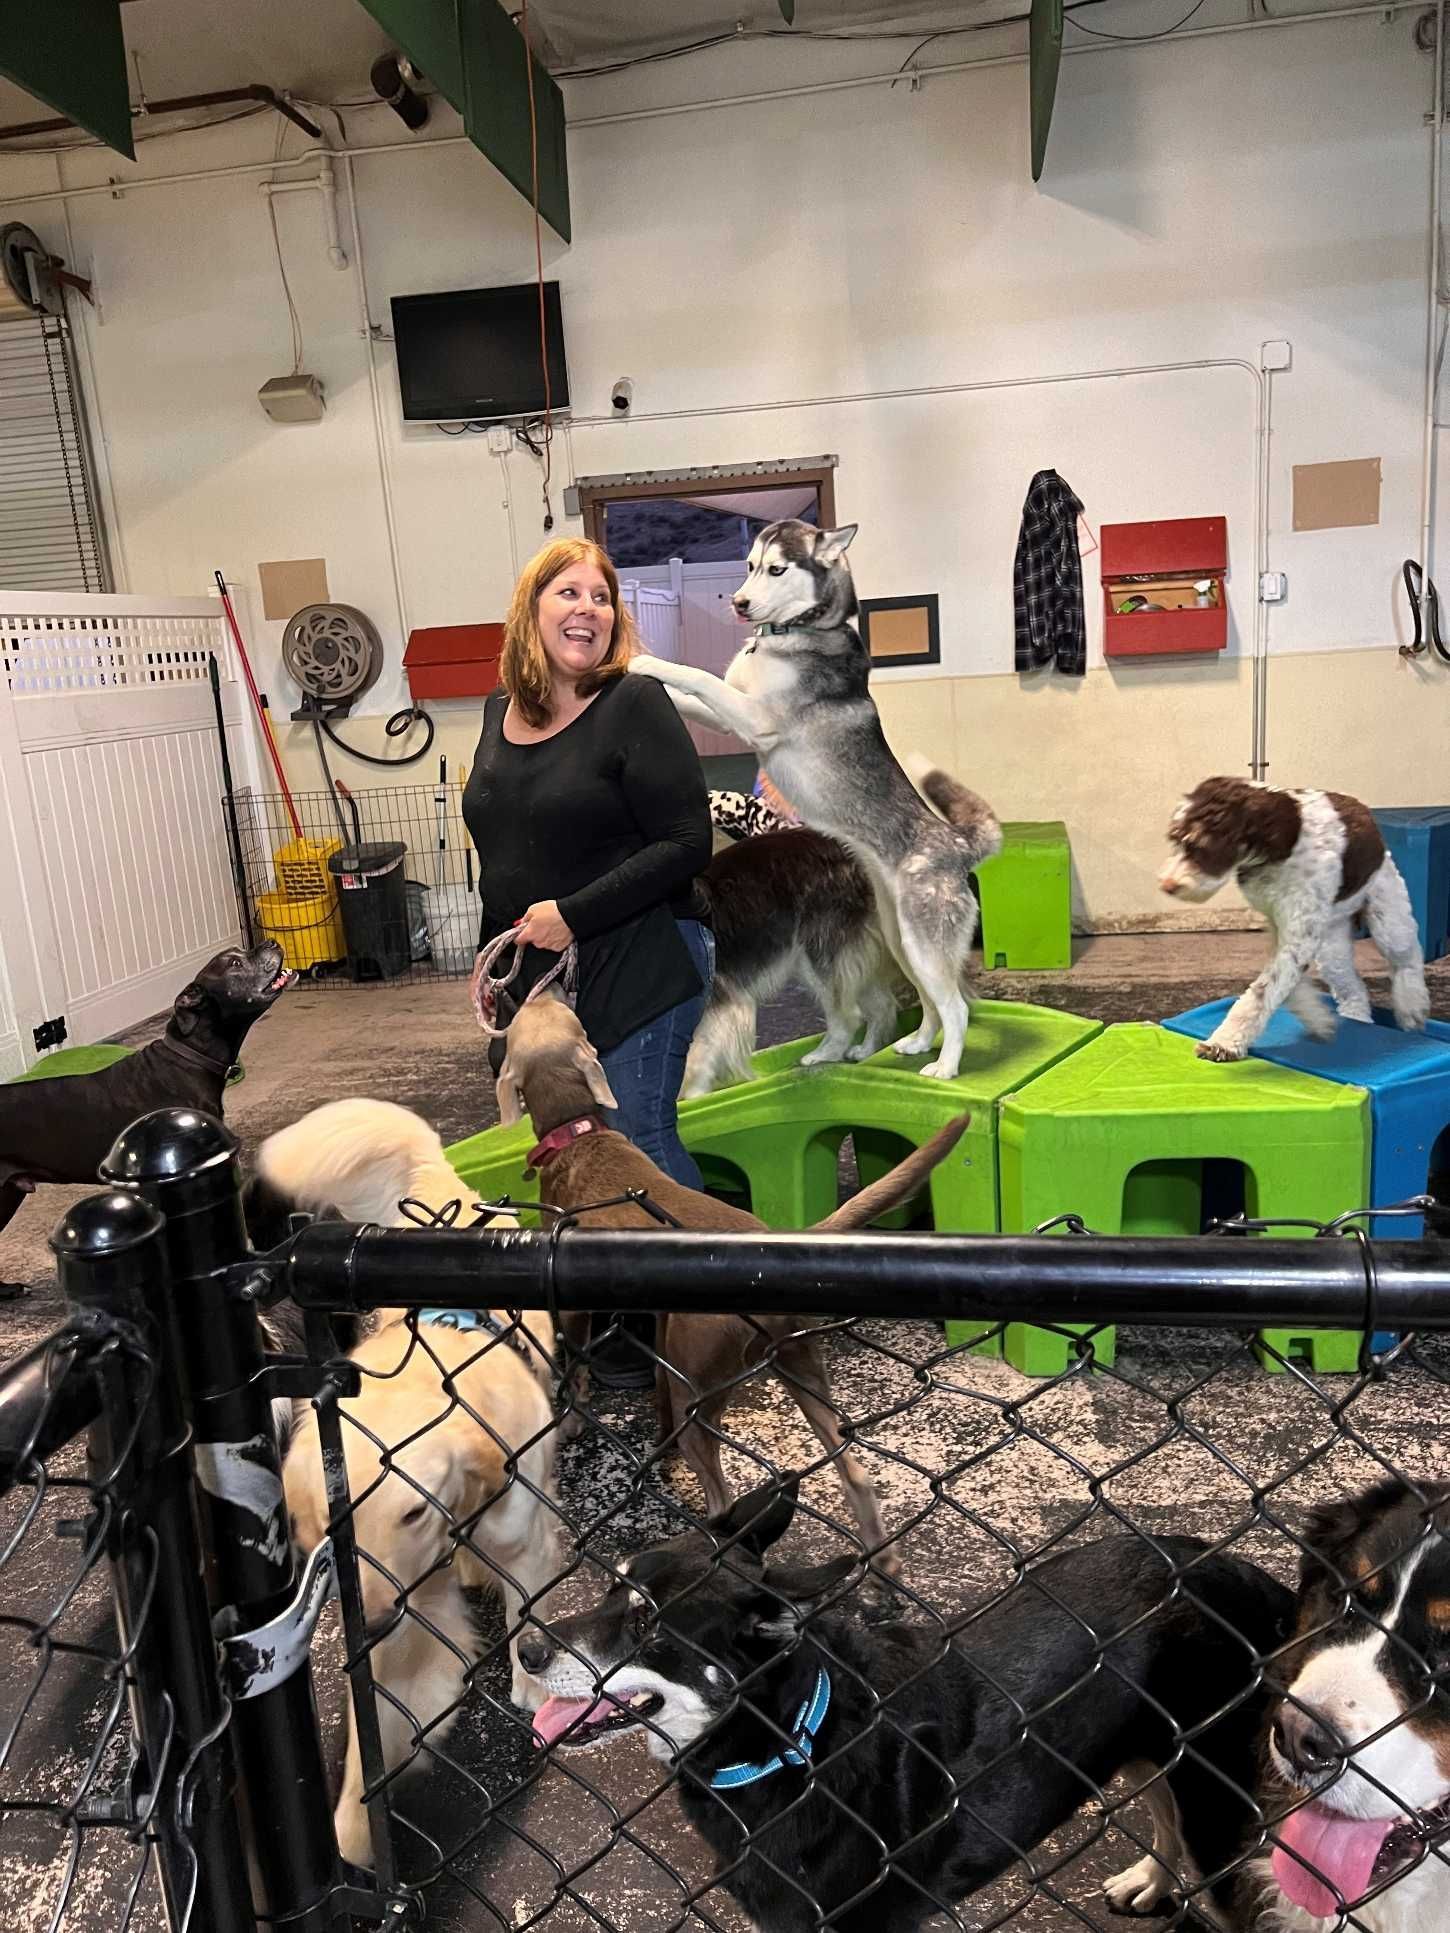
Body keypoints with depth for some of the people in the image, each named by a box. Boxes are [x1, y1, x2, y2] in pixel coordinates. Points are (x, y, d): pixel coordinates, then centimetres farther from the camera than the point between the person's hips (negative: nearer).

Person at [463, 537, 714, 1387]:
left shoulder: (635, 705, -11)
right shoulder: (500, 711, 9)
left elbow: (687, 844, -16)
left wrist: (574, 915, -19)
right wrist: (496, 966, 17)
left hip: (641, 967, -6)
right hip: (539, 976, 6)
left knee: (642, 1138, -1)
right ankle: (620, 1312, 27)